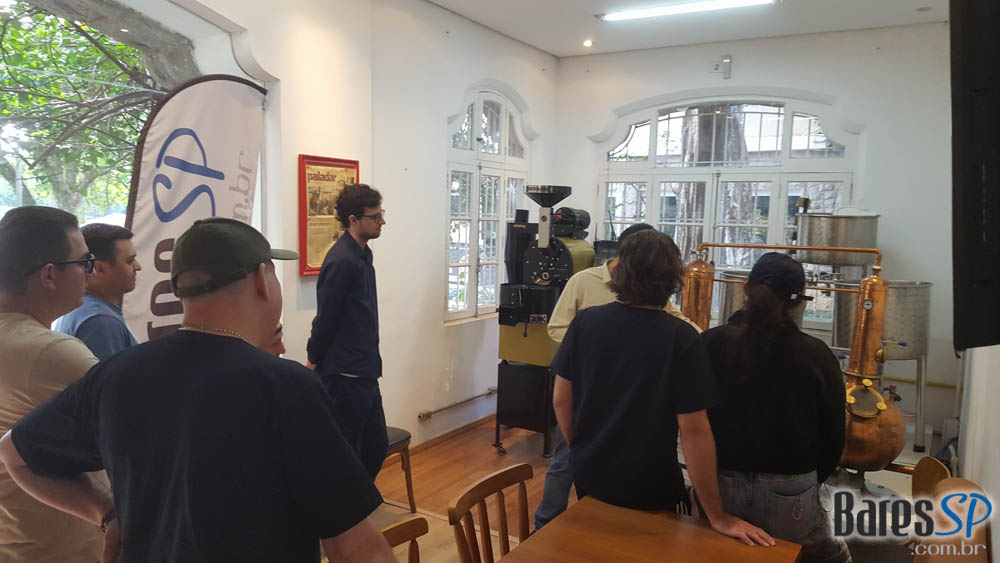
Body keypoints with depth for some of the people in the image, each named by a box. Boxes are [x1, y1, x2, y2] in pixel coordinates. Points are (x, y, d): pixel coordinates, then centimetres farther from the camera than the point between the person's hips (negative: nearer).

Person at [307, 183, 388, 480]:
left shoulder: (362, 255, 12)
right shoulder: (342, 261, -19)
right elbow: (325, 319, -16)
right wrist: (314, 361, -5)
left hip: (365, 375, 9)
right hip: (345, 377, -9)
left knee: (376, 447, 18)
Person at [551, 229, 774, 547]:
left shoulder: (585, 321, -11)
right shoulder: (682, 338, -21)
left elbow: (561, 399, -5)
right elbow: (693, 429, -22)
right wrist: (718, 517, -13)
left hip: (589, 477, 3)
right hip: (649, 490, -3)